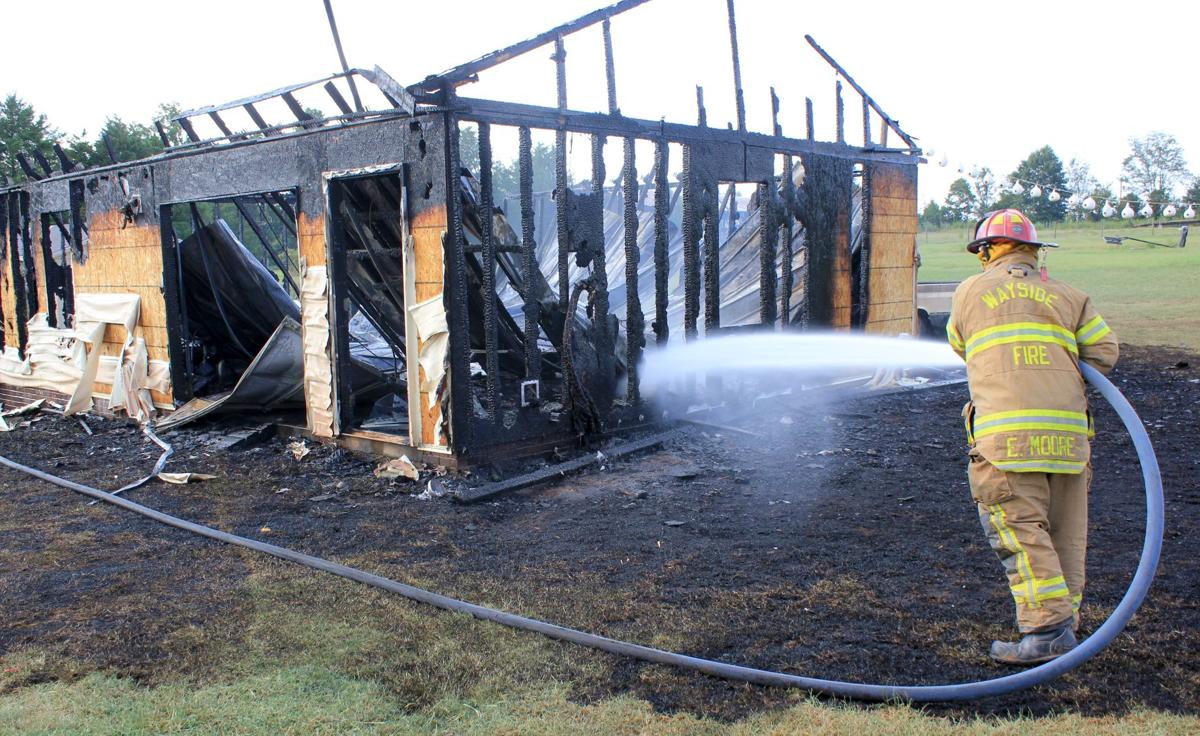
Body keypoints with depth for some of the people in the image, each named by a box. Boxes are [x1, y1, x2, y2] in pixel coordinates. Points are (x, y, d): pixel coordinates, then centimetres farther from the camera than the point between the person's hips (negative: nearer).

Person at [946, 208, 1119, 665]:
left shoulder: (971, 290, 11)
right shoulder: (1066, 296, 17)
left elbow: (959, 346, 25)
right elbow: (1104, 351, 10)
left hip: (1007, 431, -4)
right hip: (1068, 429, 4)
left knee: (1020, 531, -4)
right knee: (1065, 533, 13)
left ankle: (1048, 629, -10)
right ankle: (1064, 621, 21)